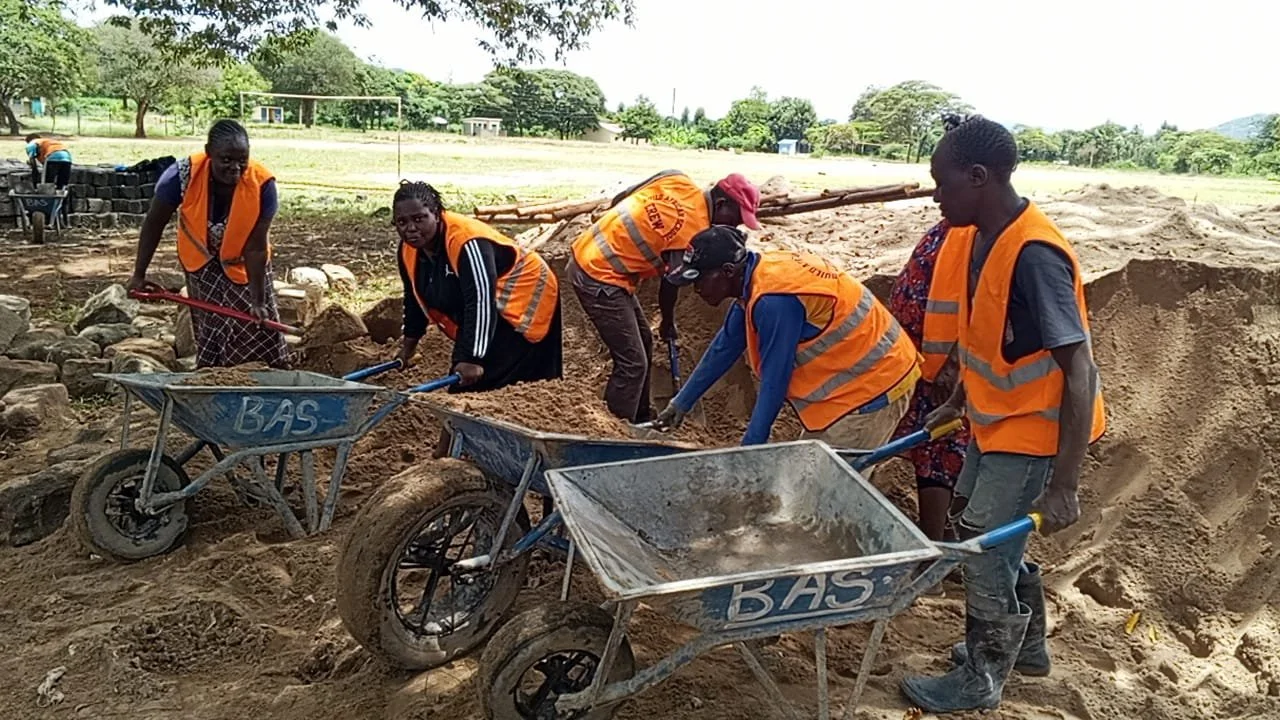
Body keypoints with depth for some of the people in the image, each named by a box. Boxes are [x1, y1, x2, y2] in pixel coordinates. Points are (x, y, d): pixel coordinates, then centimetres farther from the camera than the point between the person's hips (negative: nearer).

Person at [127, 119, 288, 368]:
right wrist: (139, 274, -11)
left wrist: (258, 300, -23)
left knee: (259, 324, -1)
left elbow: (255, 248, -24)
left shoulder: (262, 184, -30)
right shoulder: (184, 175, -29)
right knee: (211, 331, -1)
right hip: (201, 261, 0)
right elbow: (154, 224, -14)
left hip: (243, 264, 0)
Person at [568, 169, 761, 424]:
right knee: (632, 363, -4)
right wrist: (668, 324, 10)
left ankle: (641, 420, 32)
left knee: (643, 343, 19)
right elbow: (670, 285, -7)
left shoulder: (677, 178, 2)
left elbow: (618, 200, 8)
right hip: (599, 278, -10)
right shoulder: (695, 230, -17)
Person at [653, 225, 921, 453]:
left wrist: (751, 445, -13)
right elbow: (724, 348, 13)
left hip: (873, 386, -10)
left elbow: (774, 380, -22)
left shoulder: (774, 300, -27)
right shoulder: (757, 278, 2)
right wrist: (683, 401, 19)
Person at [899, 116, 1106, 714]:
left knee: (987, 554, 2)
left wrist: (1063, 486, -28)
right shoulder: (978, 237, -1)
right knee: (972, 526, 22)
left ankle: (981, 681, 26)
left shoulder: (1034, 255, -28)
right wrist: (957, 401, 23)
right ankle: (1026, 646, 43)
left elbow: (1079, 370, -28)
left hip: (1033, 430, -9)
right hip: (995, 420, 9)